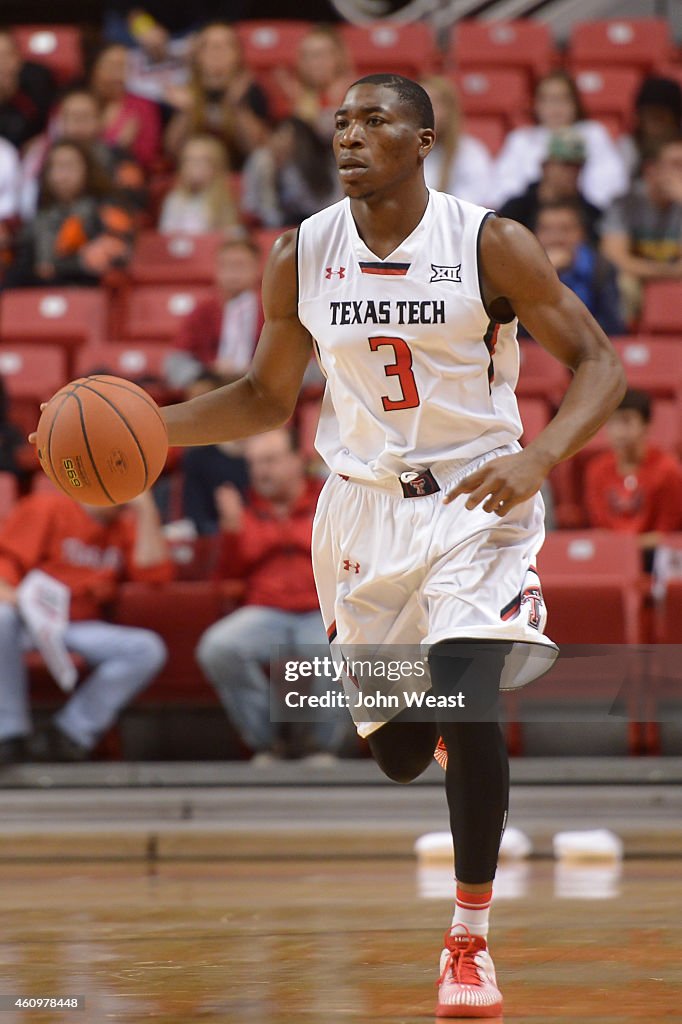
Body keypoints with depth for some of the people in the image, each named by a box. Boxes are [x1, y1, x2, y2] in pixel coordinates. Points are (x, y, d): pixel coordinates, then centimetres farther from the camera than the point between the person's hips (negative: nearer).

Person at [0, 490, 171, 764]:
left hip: (80, 628, 3)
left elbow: (153, 573, -2)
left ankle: (67, 735, -20)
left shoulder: (125, 528, 14)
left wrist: (145, 509, -1)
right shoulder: (46, 508, 5)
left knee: (148, 649, -23)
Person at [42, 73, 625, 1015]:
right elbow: (268, 398, 9)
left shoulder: (491, 245, -13)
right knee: (397, 749, 7)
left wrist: (540, 458, -26)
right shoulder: (302, 257, -2)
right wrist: (150, 424, -6)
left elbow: (597, 362, -9)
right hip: (364, 505, 4)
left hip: (475, 497, -4)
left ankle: (471, 939, -7)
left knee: (466, 707, -23)